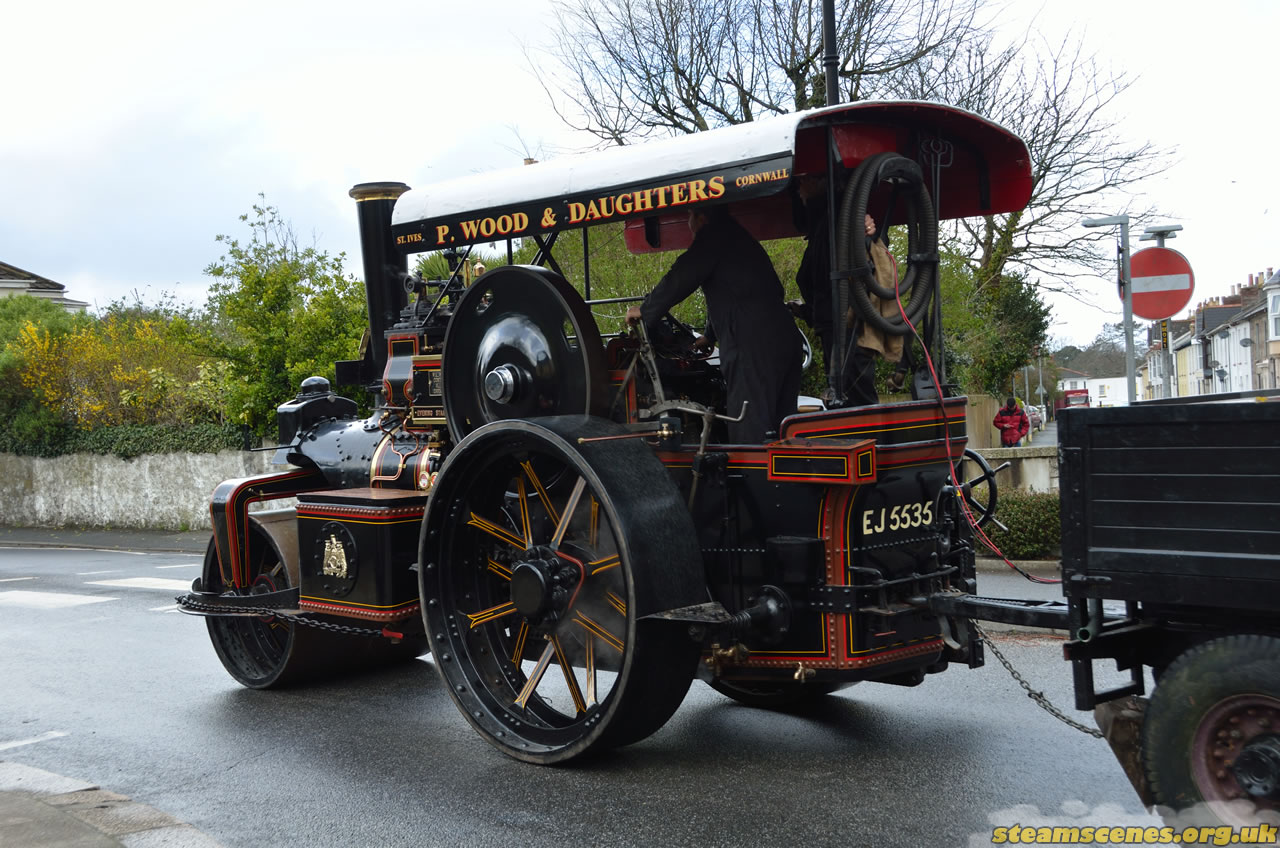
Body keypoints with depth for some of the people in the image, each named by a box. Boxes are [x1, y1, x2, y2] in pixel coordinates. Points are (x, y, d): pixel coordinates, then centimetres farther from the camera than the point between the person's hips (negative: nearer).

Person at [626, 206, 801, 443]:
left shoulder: (714, 235, 0)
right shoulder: (741, 239, 28)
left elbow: (679, 279, -4)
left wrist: (644, 310, 10)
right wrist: (710, 335, 43)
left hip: (752, 347, -9)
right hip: (786, 340, 9)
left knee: (749, 434, -10)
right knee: (780, 430, 10)